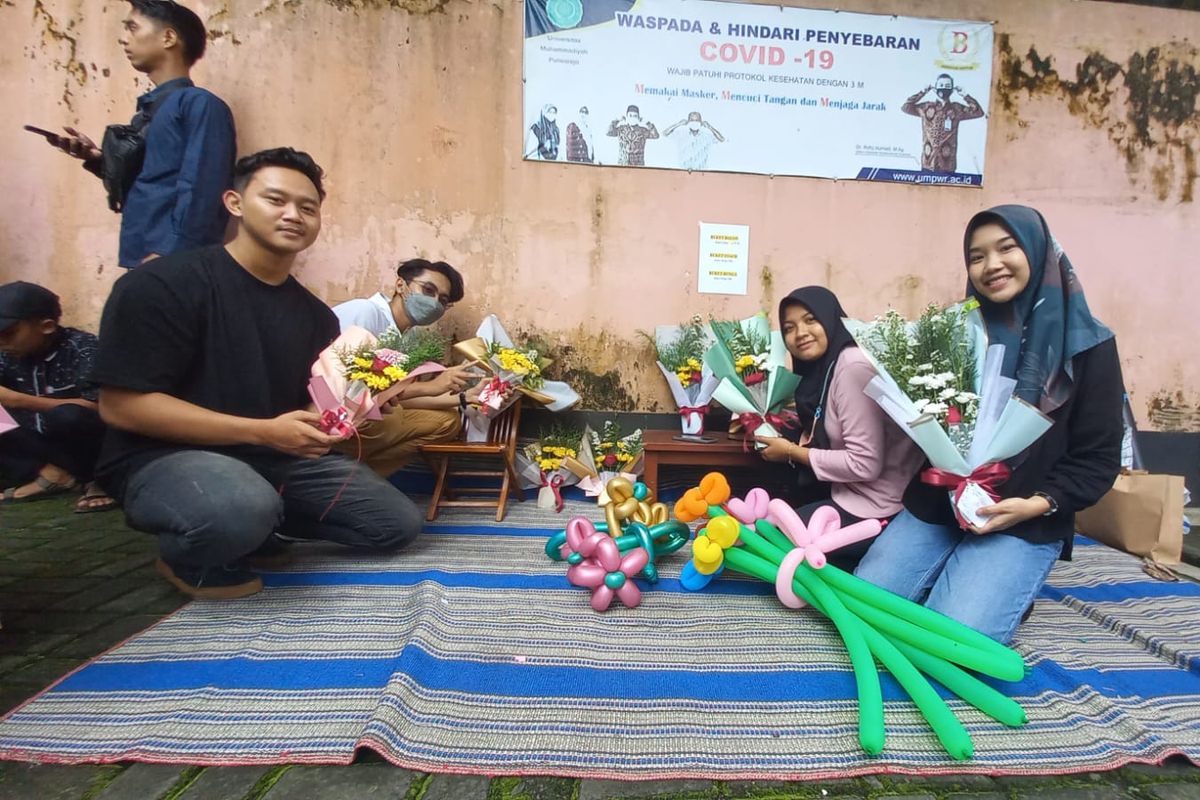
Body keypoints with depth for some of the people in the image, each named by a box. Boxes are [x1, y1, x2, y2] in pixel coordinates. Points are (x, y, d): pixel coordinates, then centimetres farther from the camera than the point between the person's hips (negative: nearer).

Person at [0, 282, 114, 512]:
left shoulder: (83, 348, -17)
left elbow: (98, 407, -26)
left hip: (90, 444, -7)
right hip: (42, 443, 7)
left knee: (65, 416, -36)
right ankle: (54, 473, -15)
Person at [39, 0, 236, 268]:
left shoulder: (201, 104, -8)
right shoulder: (147, 110, 19)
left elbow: (200, 192, -17)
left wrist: (167, 255, -23)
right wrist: (98, 159, 10)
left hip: (172, 263, -8)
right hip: (139, 259, 8)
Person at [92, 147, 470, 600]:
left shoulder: (316, 315, 7)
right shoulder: (163, 284, -12)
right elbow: (121, 405, -17)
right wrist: (264, 431, -24)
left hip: (279, 458, 6)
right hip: (167, 456, -6)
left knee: (397, 522, 1)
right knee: (240, 508, -40)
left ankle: (256, 522, 11)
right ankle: (188, 556, -3)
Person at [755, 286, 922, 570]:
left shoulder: (853, 366, -21)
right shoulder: (824, 366, 6)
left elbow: (865, 465, -25)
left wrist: (792, 452, -14)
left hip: (871, 508, -9)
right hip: (846, 491, 9)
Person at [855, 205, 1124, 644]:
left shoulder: (1088, 344, -4)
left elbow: (1098, 458, -3)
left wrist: (1039, 504, -18)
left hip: (1023, 525, -3)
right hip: (934, 505, 3)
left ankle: (1006, 587, 12)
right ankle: (960, 576, 17)